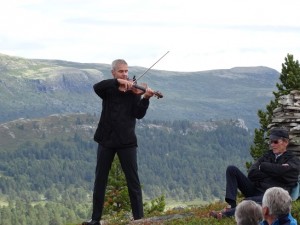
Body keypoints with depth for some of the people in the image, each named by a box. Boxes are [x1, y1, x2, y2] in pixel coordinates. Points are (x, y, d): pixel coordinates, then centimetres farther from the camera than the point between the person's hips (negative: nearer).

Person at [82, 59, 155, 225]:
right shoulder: (108, 90, 6)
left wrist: (145, 98, -27)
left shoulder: (133, 91, 2)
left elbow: (139, 114, -11)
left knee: (133, 180, -4)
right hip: (106, 139, 2)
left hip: (126, 141, -2)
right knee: (100, 180, 7)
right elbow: (96, 87, -18)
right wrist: (117, 82, -28)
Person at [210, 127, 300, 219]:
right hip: (255, 190, 7)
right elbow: (251, 174, 4)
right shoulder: (267, 155, 20)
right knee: (232, 169, -7)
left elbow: (280, 171, -18)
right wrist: (273, 173, -6)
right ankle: (231, 205, -18)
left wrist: (262, 166, -2)